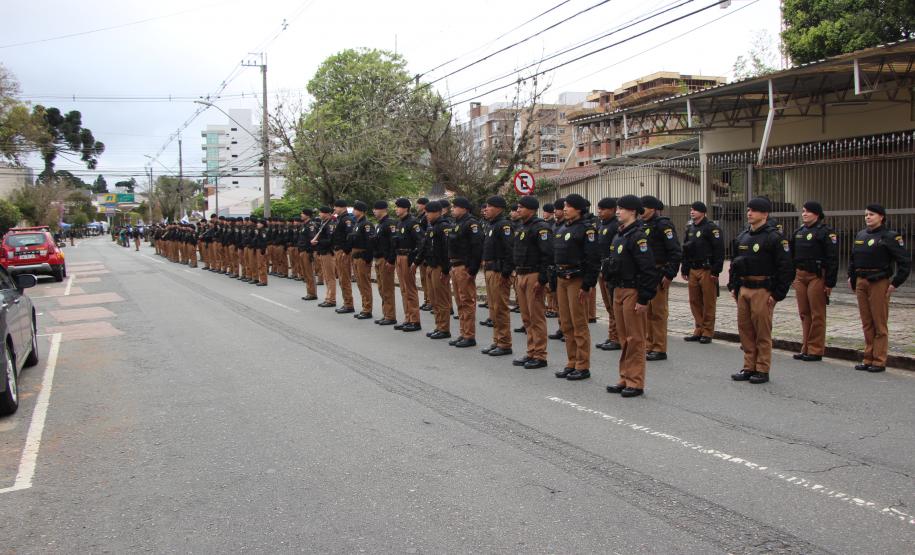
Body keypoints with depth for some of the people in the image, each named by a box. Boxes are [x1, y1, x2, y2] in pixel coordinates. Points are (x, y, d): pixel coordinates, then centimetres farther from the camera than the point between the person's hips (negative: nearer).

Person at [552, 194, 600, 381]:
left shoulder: (587, 228, -10)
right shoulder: (561, 229, 15)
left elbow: (593, 259, -15)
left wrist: (587, 285, -18)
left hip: (577, 280, -8)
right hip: (561, 279, 8)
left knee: (579, 325, -3)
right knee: (566, 324, 11)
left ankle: (583, 367, 4)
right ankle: (572, 363, 20)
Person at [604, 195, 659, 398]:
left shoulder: (638, 236, -15)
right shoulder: (619, 235, 13)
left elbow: (648, 269, -19)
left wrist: (644, 298, -20)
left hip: (633, 292, -9)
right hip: (618, 291, 9)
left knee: (635, 338, -1)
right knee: (624, 338, 14)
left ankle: (635, 383, 5)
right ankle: (625, 379, 22)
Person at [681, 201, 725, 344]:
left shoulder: (711, 228, -8)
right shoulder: (690, 228, 16)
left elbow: (719, 250, -13)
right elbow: (685, 250, 20)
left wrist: (716, 270, -17)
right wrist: (684, 269, 16)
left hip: (707, 271, -7)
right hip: (693, 270, 7)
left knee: (708, 303, -1)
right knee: (694, 302, 9)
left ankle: (707, 332, 5)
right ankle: (698, 330, 18)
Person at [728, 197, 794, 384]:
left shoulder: (774, 237, -9)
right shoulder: (742, 237, 13)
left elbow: (785, 268, -11)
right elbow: (735, 263, 22)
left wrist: (778, 294, -14)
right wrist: (733, 286, 14)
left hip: (763, 291, -7)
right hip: (743, 290, 7)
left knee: (763, 332, -1)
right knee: (745, 330, 10)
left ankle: (762, 371, 7)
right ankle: (749, 367, 19)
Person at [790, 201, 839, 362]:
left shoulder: (826, 232, -8)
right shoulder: (799, 232, 14)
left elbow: (832, 259, -12)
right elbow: (792, 255, 19)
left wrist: (830, 282, -15)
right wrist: (793, 277, 14)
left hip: (817, 277, -7)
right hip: (800, 276, 7)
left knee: (817, 314, -1)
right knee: (804, 313, 10)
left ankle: (816, 350, 5)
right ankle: (806, 348, 18)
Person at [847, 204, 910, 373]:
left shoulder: (889, 236, -7)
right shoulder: (860, 235, 12)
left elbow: (905, 261, -10)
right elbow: (853, 258, 24)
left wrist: (895, 283, -12)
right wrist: (851, 276, 16)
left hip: (879, 284, -6)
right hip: (861, 283, 6)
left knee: (880, 324, -1)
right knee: (866, 323, 10)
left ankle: (879, 361, 5)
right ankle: (868, 359, 17)